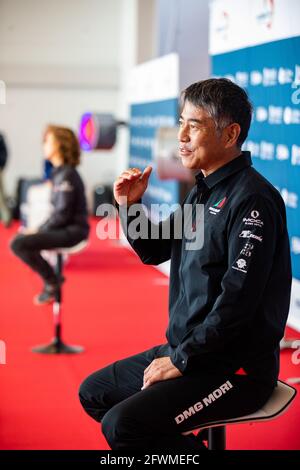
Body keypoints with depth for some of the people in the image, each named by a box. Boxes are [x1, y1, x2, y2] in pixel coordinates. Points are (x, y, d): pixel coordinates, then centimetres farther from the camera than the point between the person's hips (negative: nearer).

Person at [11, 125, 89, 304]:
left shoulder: (67, 175, -17)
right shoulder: (59, 171, 11)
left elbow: (62, 214, -20)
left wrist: (40, 231, -12)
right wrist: (40, 229, 4)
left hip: (72, 230, -10)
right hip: (65, 228, 10)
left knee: (19, 244, -20)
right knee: (19, 238, 19)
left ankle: (52, 282, -3)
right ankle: (51, 281, 16)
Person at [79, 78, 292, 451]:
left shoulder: (252, 199, -19)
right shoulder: (203, 190, 10)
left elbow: (238, 301, -24)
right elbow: (154, 251, 20)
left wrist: (182, 360, -16)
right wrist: (130, 206, 2)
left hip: (238, 368, -10)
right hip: (186, 349, 10)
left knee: (121, 424, -23)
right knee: (93, 393, 13)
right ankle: (186, 448, 18)